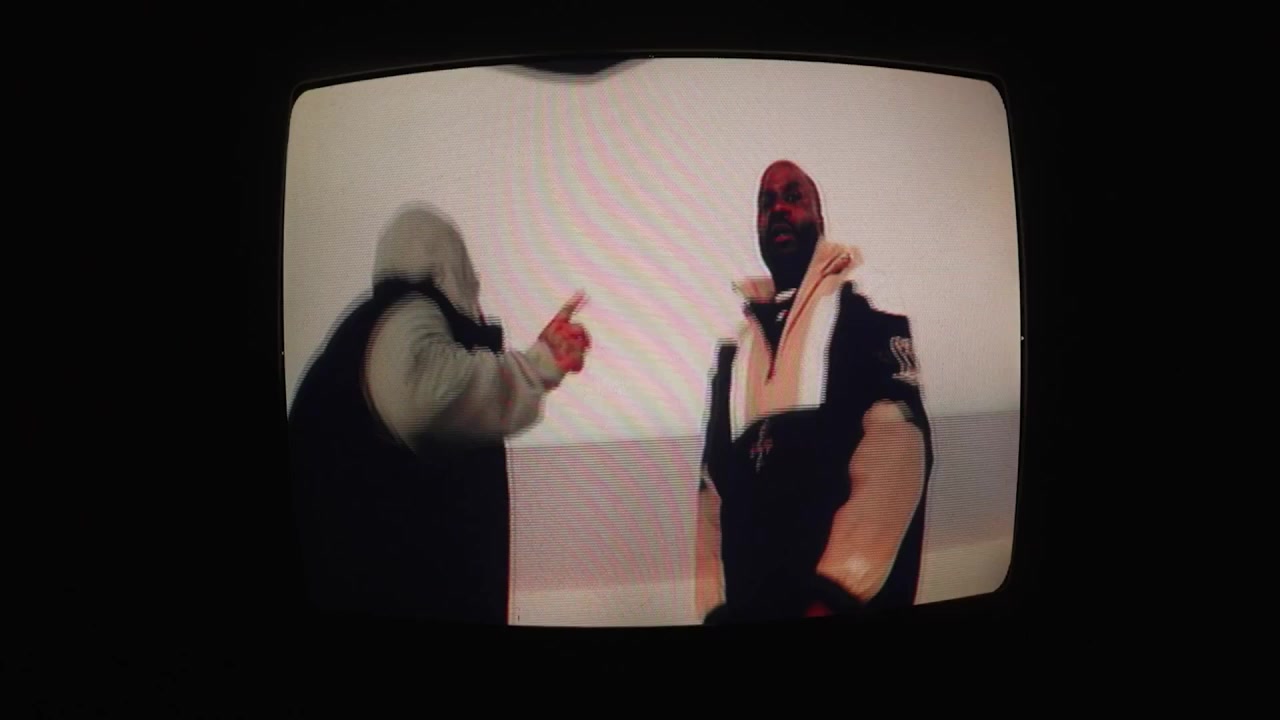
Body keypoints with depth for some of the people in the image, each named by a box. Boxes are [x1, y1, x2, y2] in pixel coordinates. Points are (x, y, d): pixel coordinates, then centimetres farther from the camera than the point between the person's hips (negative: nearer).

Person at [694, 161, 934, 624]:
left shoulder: (866, 307, -1)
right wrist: (712, 603, 4)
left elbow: (896, 444, -14)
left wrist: (834, 592, -19)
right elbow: (710, 486, 14)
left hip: (848, 601, -4)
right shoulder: (732, 347, 16)